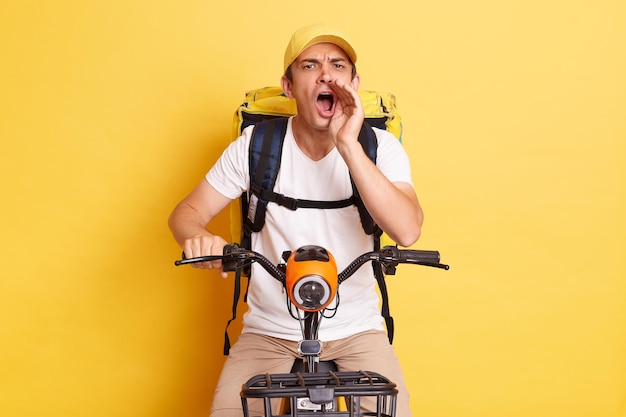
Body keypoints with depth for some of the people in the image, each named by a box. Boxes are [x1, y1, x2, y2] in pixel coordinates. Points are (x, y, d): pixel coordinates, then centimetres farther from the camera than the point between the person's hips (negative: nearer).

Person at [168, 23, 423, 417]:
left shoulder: (380, 146, -9)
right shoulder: (256, 144, -7)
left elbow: (407, 230, -24)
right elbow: (187, 211, -1)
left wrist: (348, 146, -31)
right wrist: (198, 238, -26)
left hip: (356, 329, 0)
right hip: (269, 331, 1)